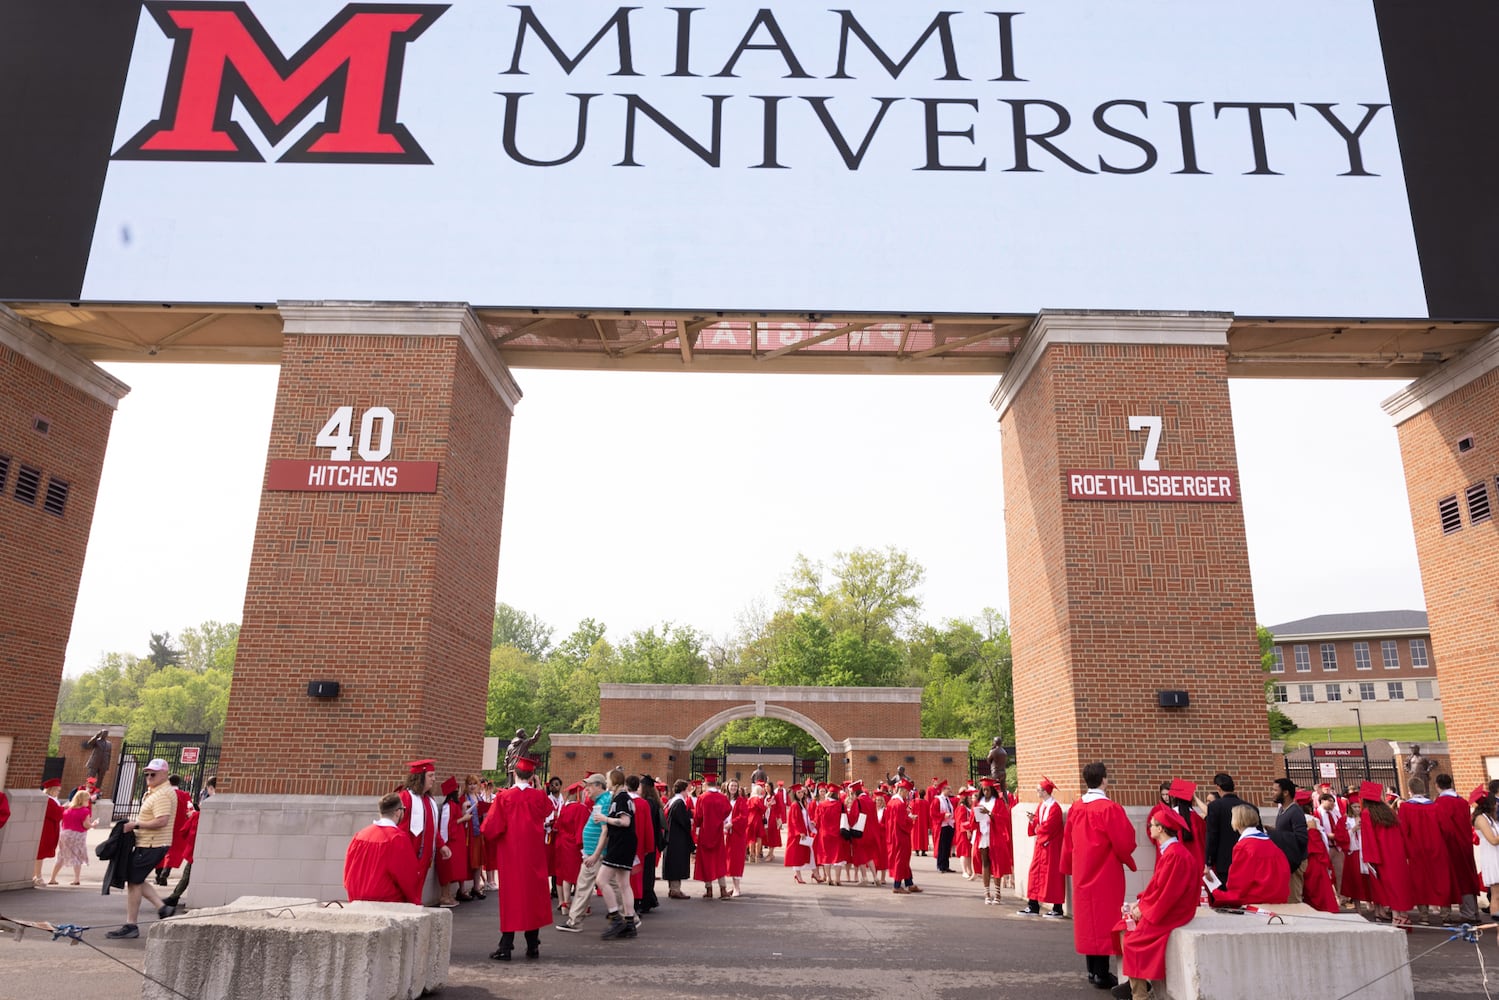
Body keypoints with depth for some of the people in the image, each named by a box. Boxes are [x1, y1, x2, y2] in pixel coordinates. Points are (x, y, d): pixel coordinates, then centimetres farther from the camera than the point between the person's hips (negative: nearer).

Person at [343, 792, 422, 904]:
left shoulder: (360, 835, 3)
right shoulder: (399, 838, -15)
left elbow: (349, 870, 10)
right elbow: (408, 877, -9)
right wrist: (415, 902, 6)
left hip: (357, 901, 6)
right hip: (389, 903, -6)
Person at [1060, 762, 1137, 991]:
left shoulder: (1075, 808, 0)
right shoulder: (1110, 809, -18)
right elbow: (1125, 841, -15)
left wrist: (1070, 866, 20)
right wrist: (1127, 858, 7)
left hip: (1082, 874, 6)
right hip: (1106, 874, -6)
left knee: (1087, 919, 14)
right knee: (1104, 921, 0)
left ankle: (1092, 970, 22)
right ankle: (1102, 974, 4)